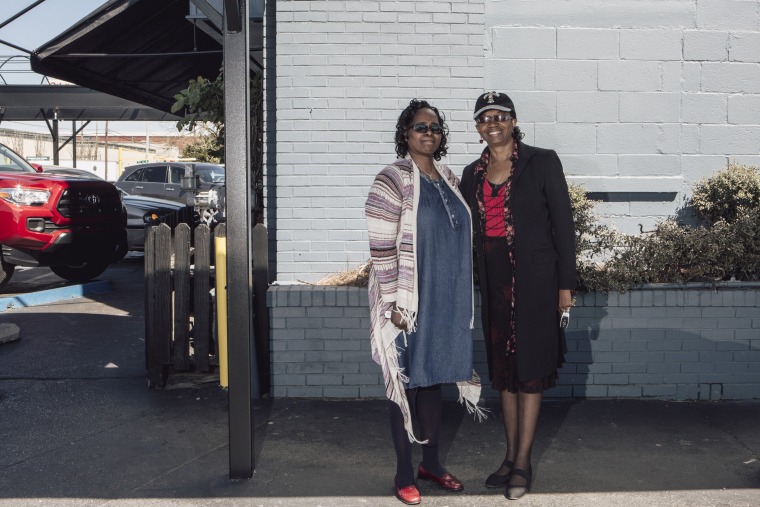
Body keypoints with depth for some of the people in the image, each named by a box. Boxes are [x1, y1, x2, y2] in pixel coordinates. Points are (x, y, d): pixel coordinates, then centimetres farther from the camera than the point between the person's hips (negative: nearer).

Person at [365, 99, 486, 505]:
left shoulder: (449, 178, 11)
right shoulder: (393, 180, -10)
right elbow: (381, 246, -14)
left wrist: (462, 297, 15)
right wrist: (392, 302, -18)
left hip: (446, 300, 6)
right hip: (409, 301, -6)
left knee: (434, 378, 15)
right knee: (406, 382, 4)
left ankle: (431, 461, 30)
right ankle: (403, 473, 18)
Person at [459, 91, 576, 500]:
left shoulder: (542, 162, -3)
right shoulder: (472, 174, 11)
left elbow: (563, 224, -4)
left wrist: (565, 284, -8)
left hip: (534, 280, -5)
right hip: (493, 282, 5)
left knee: (530, 370, 0)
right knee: (503, 370, 11)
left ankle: (523, 462, 9)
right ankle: (511, 457, 22)